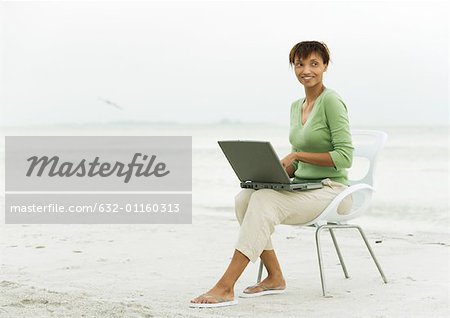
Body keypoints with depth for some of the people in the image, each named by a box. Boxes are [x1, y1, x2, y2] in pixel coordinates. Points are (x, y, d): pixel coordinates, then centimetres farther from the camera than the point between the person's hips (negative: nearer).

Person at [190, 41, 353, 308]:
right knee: (245, 197, -16)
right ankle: (275, 277, -7)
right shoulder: (296, 106, 15)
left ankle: (226, 288, -32)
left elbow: (345, 156, -17)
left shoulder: (331, 101, -10)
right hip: (302, 187, 8)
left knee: (264, 201, -29)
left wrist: (297, 156, -20)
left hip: (330, 191, -8)